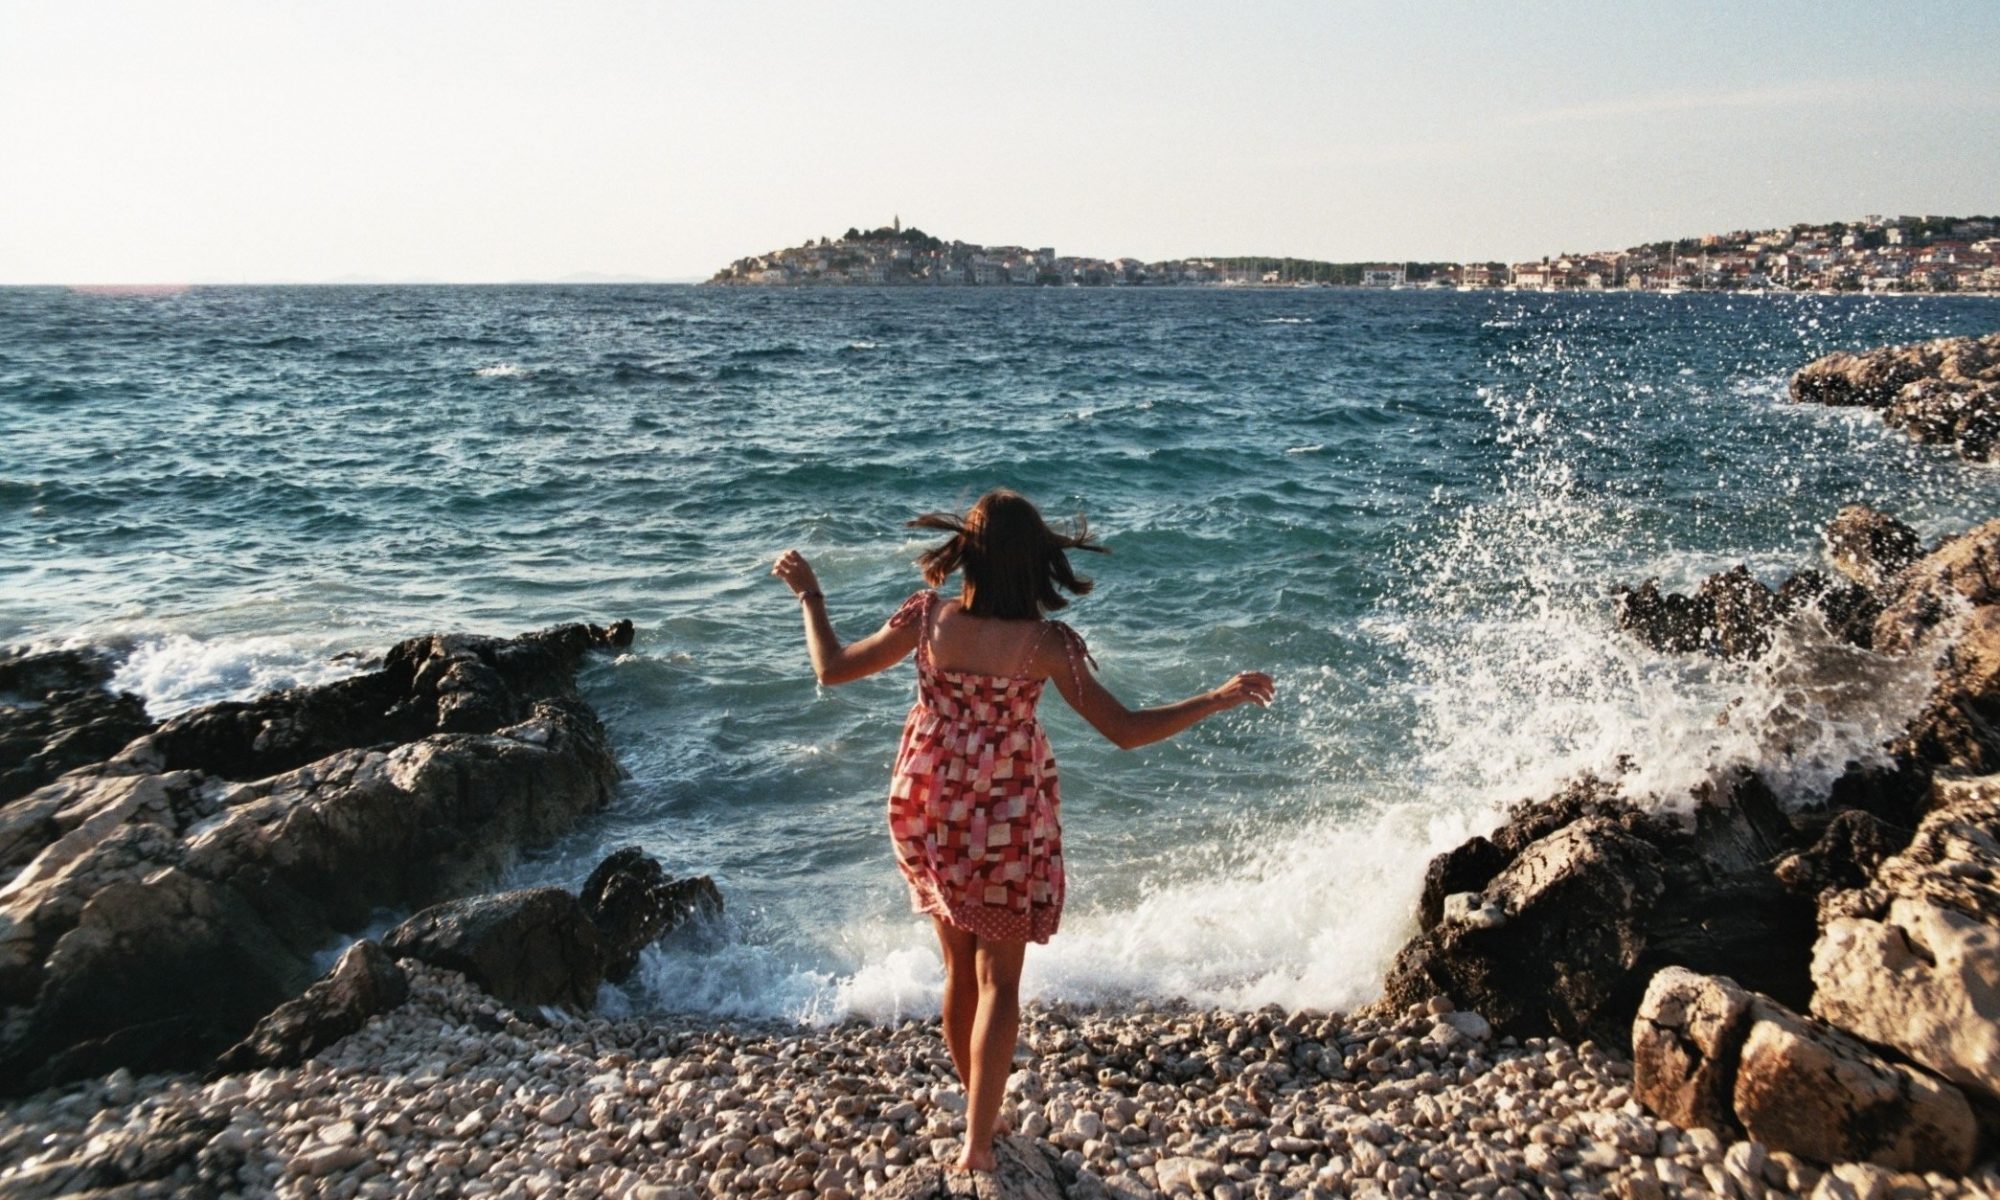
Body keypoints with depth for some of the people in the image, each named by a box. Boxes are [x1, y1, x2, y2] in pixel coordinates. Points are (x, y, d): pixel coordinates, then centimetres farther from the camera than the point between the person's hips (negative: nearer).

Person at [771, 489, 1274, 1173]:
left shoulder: (928, 619, -12)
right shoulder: (1045, 643, -18)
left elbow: (832, 669, -1)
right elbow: (1127, 731, -14)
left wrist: (808, 592, 12)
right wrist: (1220, 699, -8)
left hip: (929, 813, 4)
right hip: (1007, 823, -3)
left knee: (959, 970, 21)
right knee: (998, 982, 10)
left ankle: (980, 1111, 40)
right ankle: (977, 1143, 11)